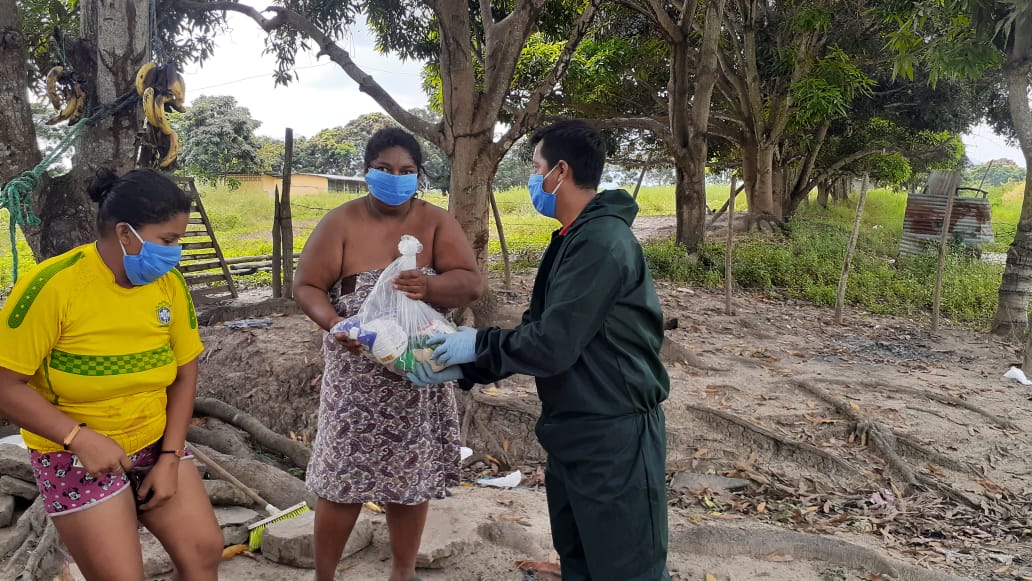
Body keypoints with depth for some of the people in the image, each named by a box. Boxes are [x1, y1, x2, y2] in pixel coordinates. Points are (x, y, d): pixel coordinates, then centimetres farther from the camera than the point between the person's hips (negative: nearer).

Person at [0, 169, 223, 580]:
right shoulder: (53, 286, -21)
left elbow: (184, 374, -1)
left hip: (156, 440, 4)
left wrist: (169, 457, -6)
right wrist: (81, 438, -25)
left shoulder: (170, 283, -8)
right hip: (75, 452, -4)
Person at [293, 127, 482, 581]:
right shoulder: (341, 222, -3)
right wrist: (337, 326, -23)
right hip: (356, 378, -2)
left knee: (411, 479, 12)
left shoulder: (437, 223, 0)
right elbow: (306, 287, -3)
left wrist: (429, 286, -30)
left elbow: (471, 283, -9)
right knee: (342, 482, 3)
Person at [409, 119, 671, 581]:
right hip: (571, 433, 10)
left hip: (614, 438, -10)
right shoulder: (572, 240, 11)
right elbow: (536, 331, 11)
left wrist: (478, 343, -10)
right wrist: (461, 369, 4)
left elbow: (552, 346, -25)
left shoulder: (602, 241, -22)